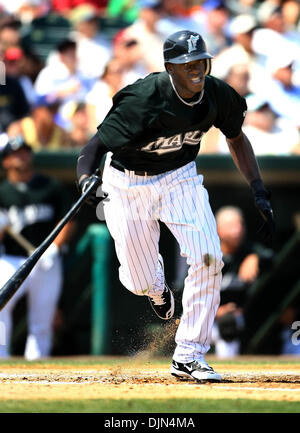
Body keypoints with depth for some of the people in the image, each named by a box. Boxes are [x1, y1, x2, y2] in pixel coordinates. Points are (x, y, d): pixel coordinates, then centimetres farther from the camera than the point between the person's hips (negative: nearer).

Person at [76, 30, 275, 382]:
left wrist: (259, 192, -2)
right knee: (141, 283, 2)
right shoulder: (142, 101, -31)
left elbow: (236, 138, 5)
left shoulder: (217, 95, -16)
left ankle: (188, 356, -6)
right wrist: (85, 180, -52)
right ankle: (158, 284, 45)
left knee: (207, 258, -18)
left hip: (180, 178, 3)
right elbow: (95, 146, -31)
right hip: (128, 185, -3)